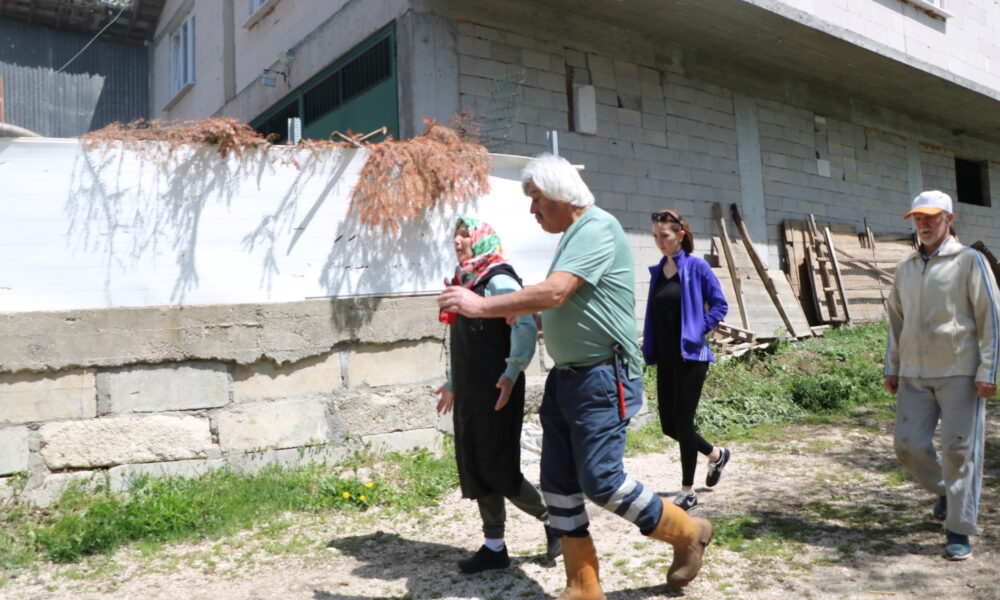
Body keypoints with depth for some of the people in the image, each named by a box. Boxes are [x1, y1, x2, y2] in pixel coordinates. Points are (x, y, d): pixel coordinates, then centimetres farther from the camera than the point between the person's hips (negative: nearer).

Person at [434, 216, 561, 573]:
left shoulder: (497, 279, -12)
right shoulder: (465, 281, 15)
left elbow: (526, 325, -25)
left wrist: (512, 372, -29)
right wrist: (452, 383, 25)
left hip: (496, 392, -9)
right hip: (469, 393, 9)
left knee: (497, 467, -3)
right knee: (474, 469, 10)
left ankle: (554, 520, 20)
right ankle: (494, 547, 21)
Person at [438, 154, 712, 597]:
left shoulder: (598, 228, -13)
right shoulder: (572, 235, 16)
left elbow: (554, 293, -25)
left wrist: (481, 305, -20)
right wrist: (518, 309, 5)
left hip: (602, 377, -9)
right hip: (566, 377, 9)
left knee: (602, 482, -5)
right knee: (557, 484, 8)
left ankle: (688, 534, 20)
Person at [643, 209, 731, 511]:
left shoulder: (697, 266, -7)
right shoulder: (657, 271, 9)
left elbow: (719, 305, -6)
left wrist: (699, 331, -13)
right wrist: (648, 346, 7)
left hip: (690, 356, -6)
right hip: (665, 358, 6)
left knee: (683, 421, -3)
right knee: (669, 424, 10)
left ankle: (688, 492, 13)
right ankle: (716, 454, 37)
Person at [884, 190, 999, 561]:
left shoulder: (969, 261, -2)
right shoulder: (906, 267, 13)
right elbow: (896, 319, 18)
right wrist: (891, 367, 13)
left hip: (959, 373, -5)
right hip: (914, 375, 5)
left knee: (959, 450, -3)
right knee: (909, 445, 2)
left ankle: (959, 531, 8)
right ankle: (944, 490, 31)